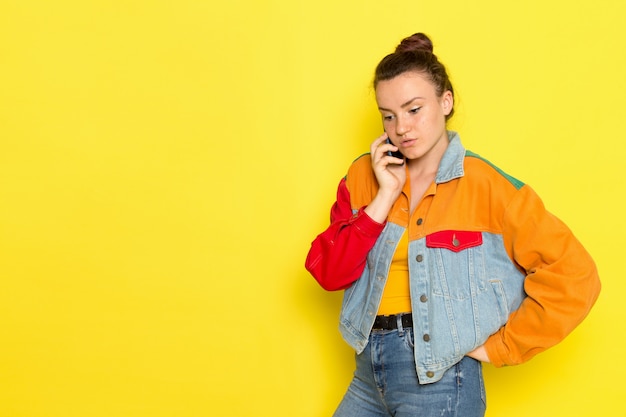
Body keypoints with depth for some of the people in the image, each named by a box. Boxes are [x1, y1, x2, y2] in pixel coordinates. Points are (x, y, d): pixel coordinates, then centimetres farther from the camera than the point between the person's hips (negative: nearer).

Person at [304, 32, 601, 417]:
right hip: (369, 370, 4)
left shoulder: (487, 186, -11)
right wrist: (385, 196, -12)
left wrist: (500, 346, -10)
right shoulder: (364, 176, 3)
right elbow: (328, 273, -5)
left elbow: (576, 276, -14)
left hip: (439, 379, -4)